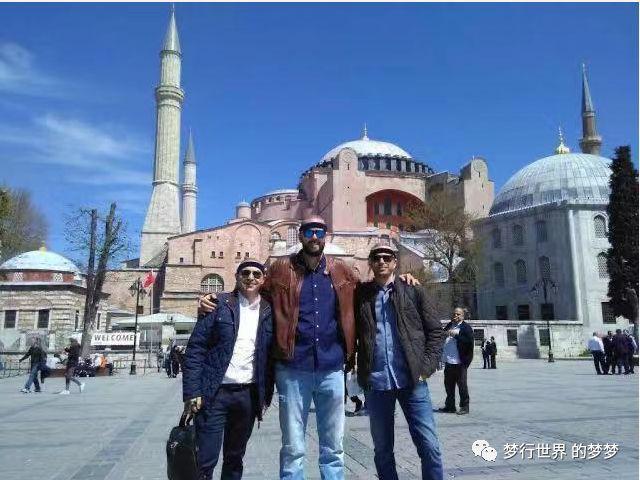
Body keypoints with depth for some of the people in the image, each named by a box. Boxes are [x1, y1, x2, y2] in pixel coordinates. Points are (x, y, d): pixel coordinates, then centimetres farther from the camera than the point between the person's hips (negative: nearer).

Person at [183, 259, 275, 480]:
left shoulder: (269, 313, 5)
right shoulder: (219, 305, -3)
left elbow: (271, 357, 9)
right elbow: (195, 349, -6)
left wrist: (266, 395, 7)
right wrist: (192, 392, -12)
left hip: (248, 395, 3)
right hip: (214, 393, -3)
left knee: (235, 458, 16)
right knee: (205, 460, 0)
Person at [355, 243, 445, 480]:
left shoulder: (413, 293, 5)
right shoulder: (360, 295, 5)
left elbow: (436, 331, 5)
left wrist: (426, 366, -4)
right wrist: (355, 370, -3)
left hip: (412, 380, 0)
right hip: (375, 383, 1)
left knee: (429, 446, -1)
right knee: (382, 449, 11)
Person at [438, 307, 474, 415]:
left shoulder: (466, 327, -4)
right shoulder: (449, 325, 17)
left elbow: (469, 342, -16)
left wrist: (456, 335, -19)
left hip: (459, 362, -7)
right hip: (448, 361, 7)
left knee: (462, 385, 2)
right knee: (448, 385, 13)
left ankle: (464, 407, 12)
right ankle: (450, 406, 24)